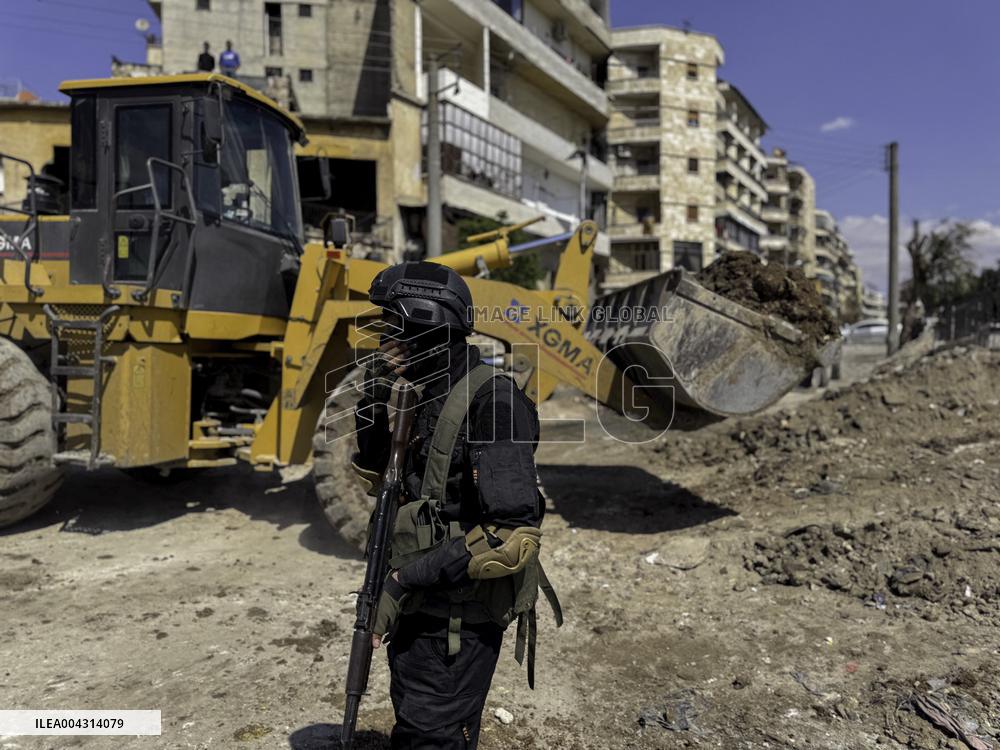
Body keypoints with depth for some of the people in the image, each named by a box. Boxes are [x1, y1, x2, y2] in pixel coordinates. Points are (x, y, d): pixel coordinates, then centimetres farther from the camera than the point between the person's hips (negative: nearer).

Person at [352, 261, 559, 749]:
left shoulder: (491, 403, -24)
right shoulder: (428, 398, 3)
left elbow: (515, 536, -28)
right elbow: (374, 474, 15)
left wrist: (406, 579, -25)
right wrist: (373, 397, -1)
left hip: (459, 625, -8)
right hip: (419, 611, 9)